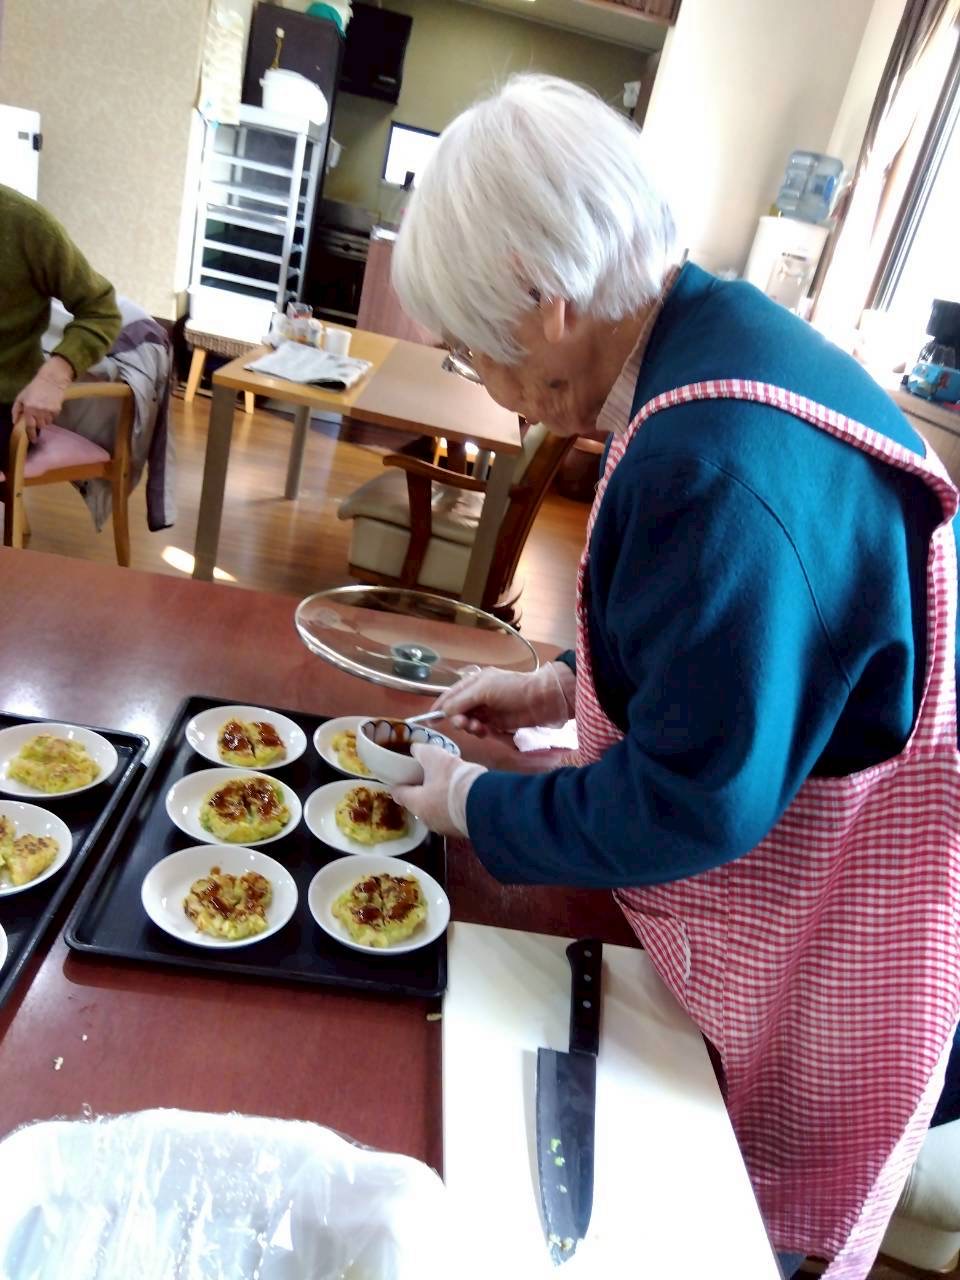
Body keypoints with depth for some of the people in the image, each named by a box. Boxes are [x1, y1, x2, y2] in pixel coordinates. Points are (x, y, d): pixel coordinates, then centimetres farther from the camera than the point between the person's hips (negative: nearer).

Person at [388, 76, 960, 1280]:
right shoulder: (717, 337, -3)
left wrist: (474, 806, -12)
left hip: (823, 921, -8)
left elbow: (689, 804, -27)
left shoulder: (721, 462, -35)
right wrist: (563, 686, 5)